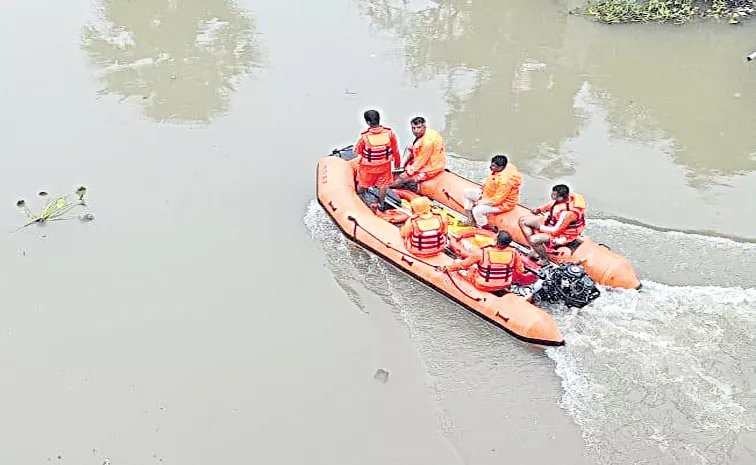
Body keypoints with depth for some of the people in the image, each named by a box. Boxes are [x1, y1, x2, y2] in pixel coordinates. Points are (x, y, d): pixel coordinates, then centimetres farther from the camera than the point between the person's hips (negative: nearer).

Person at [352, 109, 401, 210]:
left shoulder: (364, 136, -27)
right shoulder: (389, 132, -20)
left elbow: (356, 151, -12)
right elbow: (395, 149, -5)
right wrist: (397, 161, 11)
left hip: (368, 166, -1)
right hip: (384, 165, 1)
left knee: (362, 184, 24)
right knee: (382, 185, 22)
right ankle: (381, 204, 36)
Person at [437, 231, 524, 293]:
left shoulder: (482, 252, -25)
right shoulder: (514, 253, -18)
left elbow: (462, 264, -13)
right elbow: (520, 271, -3)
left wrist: (447, 268, 3)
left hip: (483, 286, -3)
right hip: (505, 285, 3)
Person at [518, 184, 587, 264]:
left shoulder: (567, 212, -37)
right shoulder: (562, 198, -14)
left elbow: (556, 230, -29)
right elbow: (550, 204, 10)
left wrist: (539, 227, -21)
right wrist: (540, 209, -6)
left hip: (563, 234, -9)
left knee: (533, 239, -29)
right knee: (523, 221, 1)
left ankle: (545, 259, 0)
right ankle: (536, 250, 5)